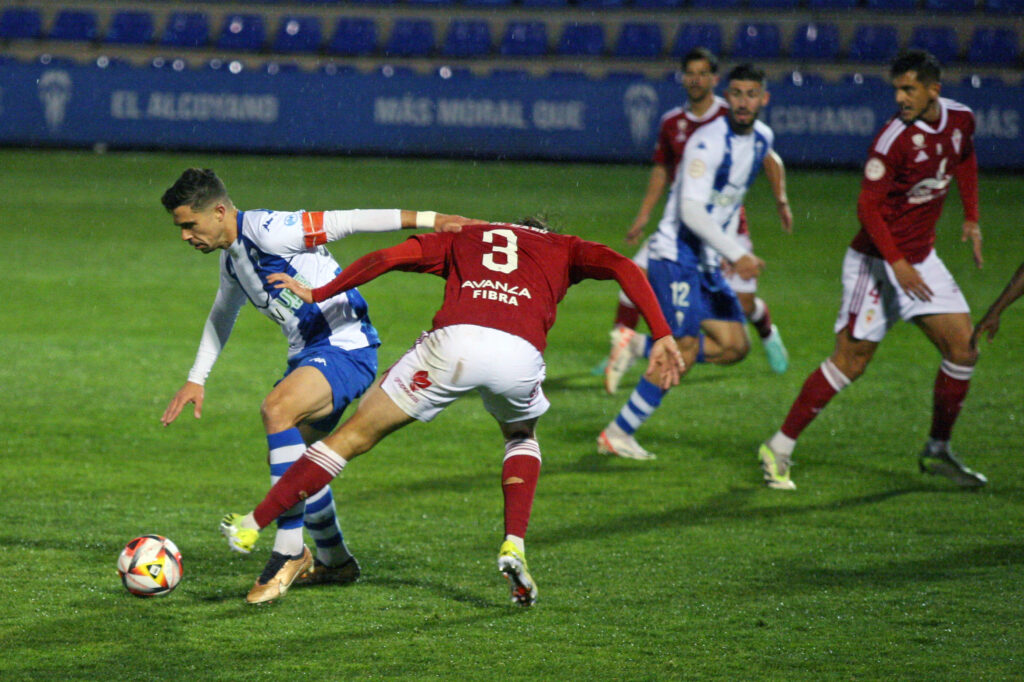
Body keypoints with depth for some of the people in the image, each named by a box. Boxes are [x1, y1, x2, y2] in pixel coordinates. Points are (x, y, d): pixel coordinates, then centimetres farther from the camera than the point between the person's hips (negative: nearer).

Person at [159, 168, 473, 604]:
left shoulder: (264, 231, -17)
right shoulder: (231, 257, 14)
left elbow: (342, 223, -20)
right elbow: (221, 317, 33)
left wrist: (424, 220, -22)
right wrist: (196, 380, 33)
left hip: (345, 344, -10)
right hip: (309, 355, 10)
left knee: (277, 409, -31)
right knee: (289, 458, 14)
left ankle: (289, 551, -30)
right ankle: (334, 561, 34)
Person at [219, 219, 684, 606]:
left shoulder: (464, 238, 33)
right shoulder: (562, 250, 32)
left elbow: (387, 257, 21)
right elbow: (624, 267, 15)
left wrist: (317, 294, 27)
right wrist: (662, 336, 9)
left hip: (454, 342, 0)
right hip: (521, 353, 0)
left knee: (355, 435, 12)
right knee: (522, 437, 34)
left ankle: (253, 524, 12)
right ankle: (514, 546, 16)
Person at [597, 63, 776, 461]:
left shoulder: (761, 139, 7)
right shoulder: (708, 142, -20)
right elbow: (691, 211, -28)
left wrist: (730, 251, 19)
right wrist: (737, 254, -34)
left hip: (707, 263, 8)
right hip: (675, 255, -8)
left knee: (735, 346, 3)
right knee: (685, 349, -13)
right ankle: (616, 435, -4)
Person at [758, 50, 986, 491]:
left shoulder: (960, 120, -1)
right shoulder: (895, 137, -22)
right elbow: (867, 206, -21)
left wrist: (971, 219, 18)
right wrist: (897, 264, -27)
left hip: (920, 259, 7)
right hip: (877, 260, -7)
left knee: (963, 349, 0)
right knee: (851, 361, -8)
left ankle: (937, 452, 15)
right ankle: (778, 450, 1)